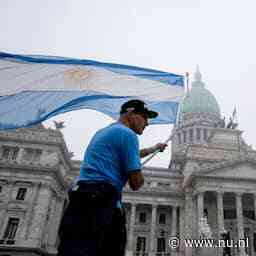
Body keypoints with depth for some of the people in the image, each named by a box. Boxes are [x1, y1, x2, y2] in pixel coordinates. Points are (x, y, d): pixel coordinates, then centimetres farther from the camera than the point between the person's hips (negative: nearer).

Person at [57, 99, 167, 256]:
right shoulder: (127, 134, -4)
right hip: (98, 202, -10)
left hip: (87, 200, 10)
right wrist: (139, 177, 18)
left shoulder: (105, 131, 27)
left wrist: (154, 149, 59)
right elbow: (136, 183, -7)